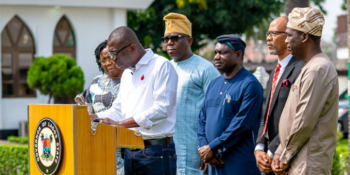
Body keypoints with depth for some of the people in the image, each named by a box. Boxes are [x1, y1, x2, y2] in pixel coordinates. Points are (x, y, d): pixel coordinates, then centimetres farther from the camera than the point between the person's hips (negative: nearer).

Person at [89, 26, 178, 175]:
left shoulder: (162, 66, -9)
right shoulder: (127, 72, 18)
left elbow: (161, 109, -19)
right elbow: (118, 110, 22)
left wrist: (120, 124, -20)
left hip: (156, 151, -8)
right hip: (130, 151, 8)